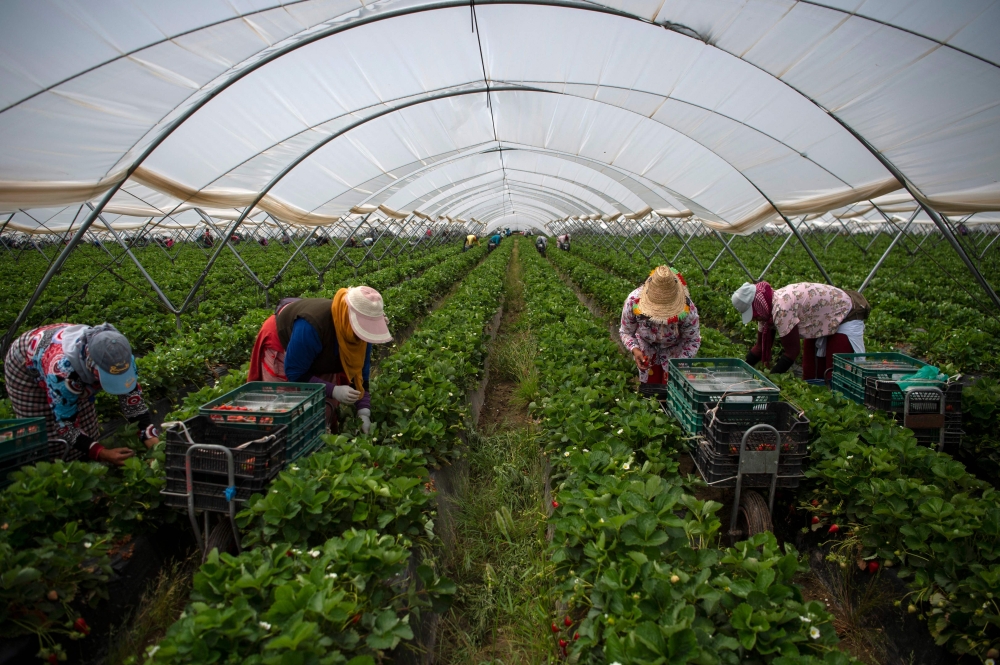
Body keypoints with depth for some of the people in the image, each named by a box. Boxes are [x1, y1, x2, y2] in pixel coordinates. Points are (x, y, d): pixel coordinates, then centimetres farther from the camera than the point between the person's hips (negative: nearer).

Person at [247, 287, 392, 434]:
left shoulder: (360, 330, -25)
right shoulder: (310, 326, -44)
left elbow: (360, 373, -15)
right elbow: (294, 374, -34)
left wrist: (364, 411, -25)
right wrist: (333, 390, -42)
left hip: (320, 357, 5)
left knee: (326, 412, 3)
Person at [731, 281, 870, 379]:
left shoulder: (781, 308, -36)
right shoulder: (767, 308, -9)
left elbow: (791, 352, -29)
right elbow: (760, 346, 2)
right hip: (821, 323, 9)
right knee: (812, 377, 6)